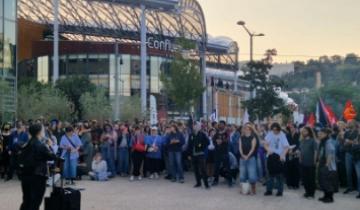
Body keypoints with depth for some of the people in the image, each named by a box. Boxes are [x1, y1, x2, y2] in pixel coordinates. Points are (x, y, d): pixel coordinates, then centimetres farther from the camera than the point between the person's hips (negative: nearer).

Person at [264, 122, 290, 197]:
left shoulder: (282, 135, -10)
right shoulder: (270, 134, -1)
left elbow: (286, 147, -12)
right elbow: (266, 144, 1)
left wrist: (283, 155, -26)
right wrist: (268, 149, -20)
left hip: (279, 157, -3)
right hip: (271, 156, 3)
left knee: (279, 174, 2)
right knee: (271, 173, 9)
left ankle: (280, 191, 12)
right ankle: (269, 190, 17)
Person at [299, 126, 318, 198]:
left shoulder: (312, 140, -8)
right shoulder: (302, 141, 10)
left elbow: (315, 151, -11)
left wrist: (315, 160, -15)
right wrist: (300, 158, 11)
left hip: (311, 163, -6)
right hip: (303, 162, 6)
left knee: (311, 178, 1)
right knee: (304, 177, 9)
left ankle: (312, 192, 11)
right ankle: (307, 191, 21)